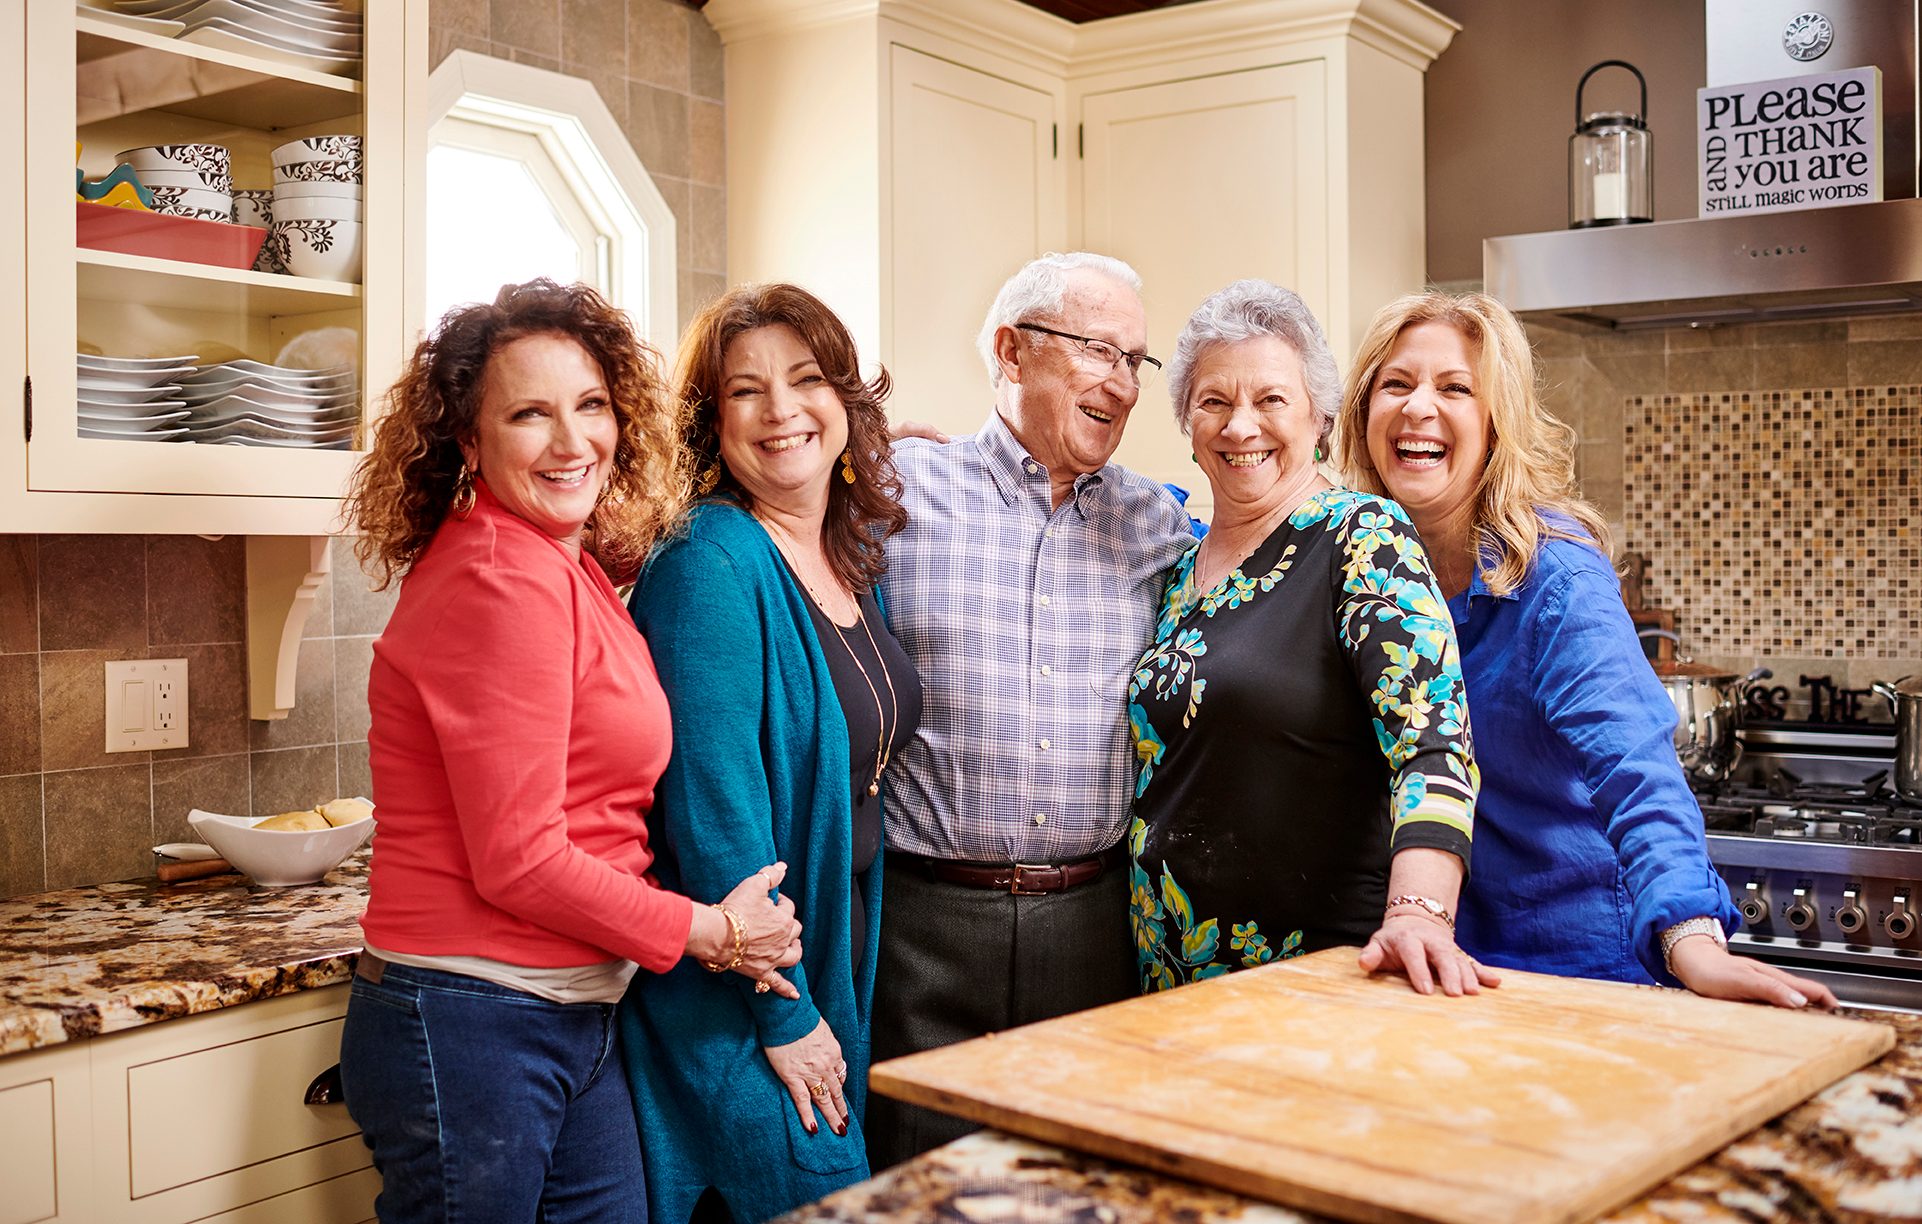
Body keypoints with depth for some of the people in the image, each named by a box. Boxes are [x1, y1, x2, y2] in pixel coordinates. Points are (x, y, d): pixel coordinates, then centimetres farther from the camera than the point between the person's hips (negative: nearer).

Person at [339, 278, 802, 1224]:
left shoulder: (569, 566, 10)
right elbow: (518, 863, -20)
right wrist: (710, 931, -8)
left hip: (575, 1020, 9)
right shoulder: (502, 580, -19)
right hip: (472, 1028, -9)